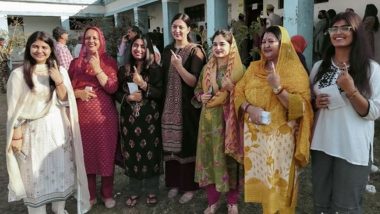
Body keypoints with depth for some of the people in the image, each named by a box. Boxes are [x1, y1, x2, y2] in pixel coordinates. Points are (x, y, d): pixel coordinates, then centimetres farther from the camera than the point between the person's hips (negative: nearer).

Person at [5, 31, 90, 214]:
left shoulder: (60, 71, 3)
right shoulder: (18, 74, -7)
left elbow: (65, 101, -2)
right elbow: (15, 108, -5)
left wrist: (59, 82, -17)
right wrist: (16, 135, -6)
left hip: (58, 129, 3)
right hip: (33, 131, -3)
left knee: (61, 171, 14)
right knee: (36, 176, 8)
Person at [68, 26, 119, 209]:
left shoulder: (109, 62, 1)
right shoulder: (76, 63, 6)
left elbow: (112, 88, -11)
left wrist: (97, 69, -18)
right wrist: (79, 93, -11)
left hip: (104, 116, -1)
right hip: (82, 116, 2)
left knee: (106, 154, 7)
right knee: (86, 155, 9)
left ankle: (107, 194, 25)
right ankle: (90, 195, 28)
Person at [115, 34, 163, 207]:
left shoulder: (155, 69, -2)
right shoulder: (124, 70, 6)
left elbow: (161, 93, -9)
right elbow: (116, 93, 8)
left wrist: (143, 84, -20)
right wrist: (128, 97, -11)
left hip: (150, 118, -2)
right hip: (129, 118, 2)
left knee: (150, 153, 3)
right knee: (132, 154, 8)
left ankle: (151, 191, 22)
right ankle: (134, 191, 26)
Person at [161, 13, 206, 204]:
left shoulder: (195, 51, -8)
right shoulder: (167, 50, 12)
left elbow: (194, 82, -17)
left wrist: (179, 66, -26)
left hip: (187, 107, -6)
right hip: (169, 106, 6)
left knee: (187, 144, 1)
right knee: (171, 144, 10)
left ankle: (189, 186, 16)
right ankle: (174, 182, 25)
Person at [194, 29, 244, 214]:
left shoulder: (239, 68, -4)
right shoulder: (207, 68, 11)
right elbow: (197, 89, 18)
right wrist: (201, 97, -2)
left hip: (228, 119, -4)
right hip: (209, 119, 4)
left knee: (229, 158, 4)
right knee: (209, 157, 8)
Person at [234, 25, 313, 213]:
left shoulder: (295, 70, -5)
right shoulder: (254, 67, 10)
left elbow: (300, 107, -13)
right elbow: (238, 92, 5)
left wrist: (278, 88, -23)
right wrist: (249, 108, -14)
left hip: (280, 137, -4)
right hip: (254, 135, 4)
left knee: (279, 184, 5)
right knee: (258, 179, 13)